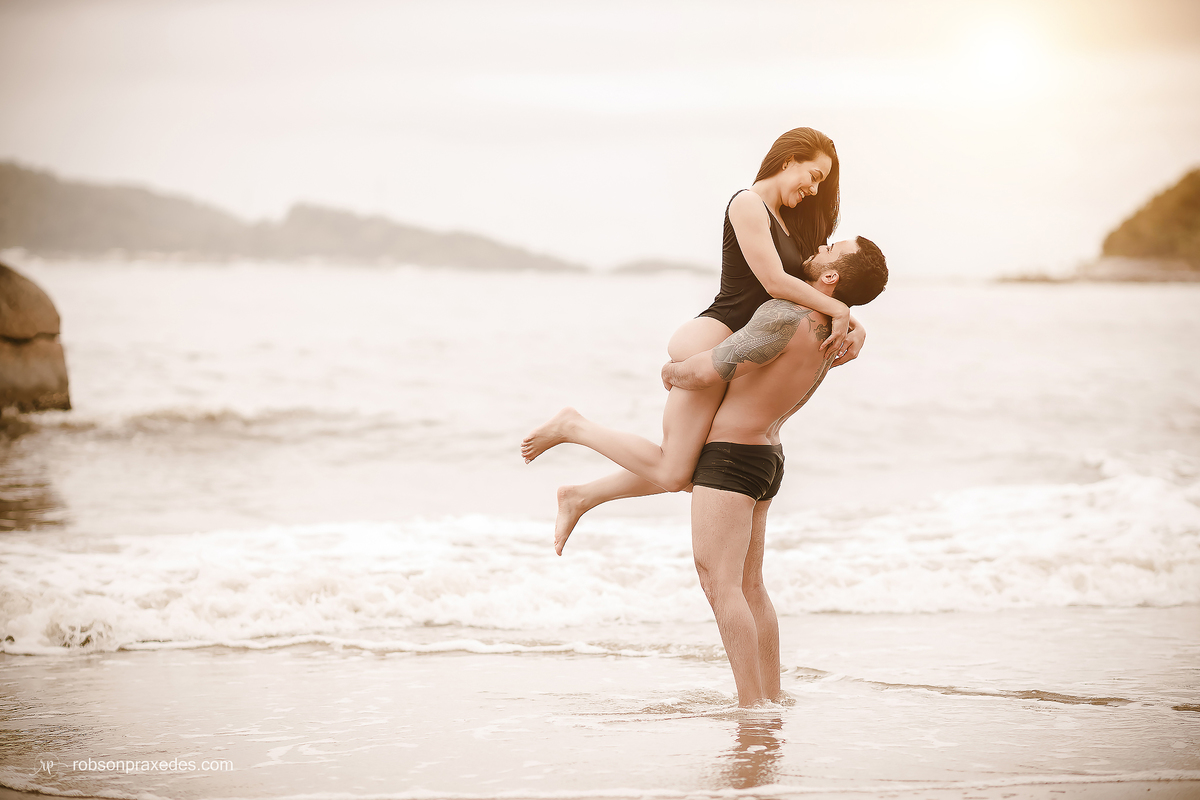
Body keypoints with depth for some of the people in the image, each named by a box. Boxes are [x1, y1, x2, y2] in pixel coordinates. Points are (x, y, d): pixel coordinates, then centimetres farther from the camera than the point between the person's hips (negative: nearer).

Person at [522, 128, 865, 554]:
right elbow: (774, 282, -17)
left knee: (679, 473, 14)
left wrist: (854, 325, 3)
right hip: (712, 340, -10)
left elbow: (818, 288, 20)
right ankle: (573, 427, 3)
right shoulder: (748, 205, -9)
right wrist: (836, 309, -10)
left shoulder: (788, 222, 20)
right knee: (672, 472, -10)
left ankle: (580, 498, 26)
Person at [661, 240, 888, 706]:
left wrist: (672, 371, 2)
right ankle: (772, 697, 18)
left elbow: (703, 374, -21)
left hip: (729, 458, -10)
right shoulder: (831, 335, 5)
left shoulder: (785, 318, -24)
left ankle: (751, 704, -19)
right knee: (749, 587, 16)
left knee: (720, 583, -14)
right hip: (766, 459, 10)